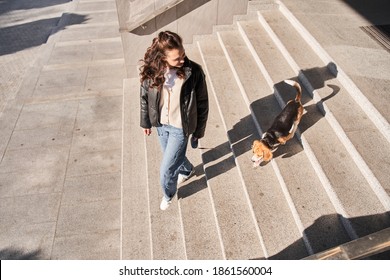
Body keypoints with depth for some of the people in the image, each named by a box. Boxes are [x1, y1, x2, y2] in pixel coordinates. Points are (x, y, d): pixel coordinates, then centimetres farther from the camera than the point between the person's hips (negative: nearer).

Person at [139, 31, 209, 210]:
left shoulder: (194, 72, -25)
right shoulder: (150, 70, -18)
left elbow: (202, 103, -12)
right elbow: (145, 97, 0)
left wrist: (199, 130, -4)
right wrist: (145, 122, 10)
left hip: (180, 127, -3)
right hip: (160, 124, 4)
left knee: (166, 170, 6)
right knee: (173, 157, 28)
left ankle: (168, 194, 40)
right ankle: (187, 170, 63)